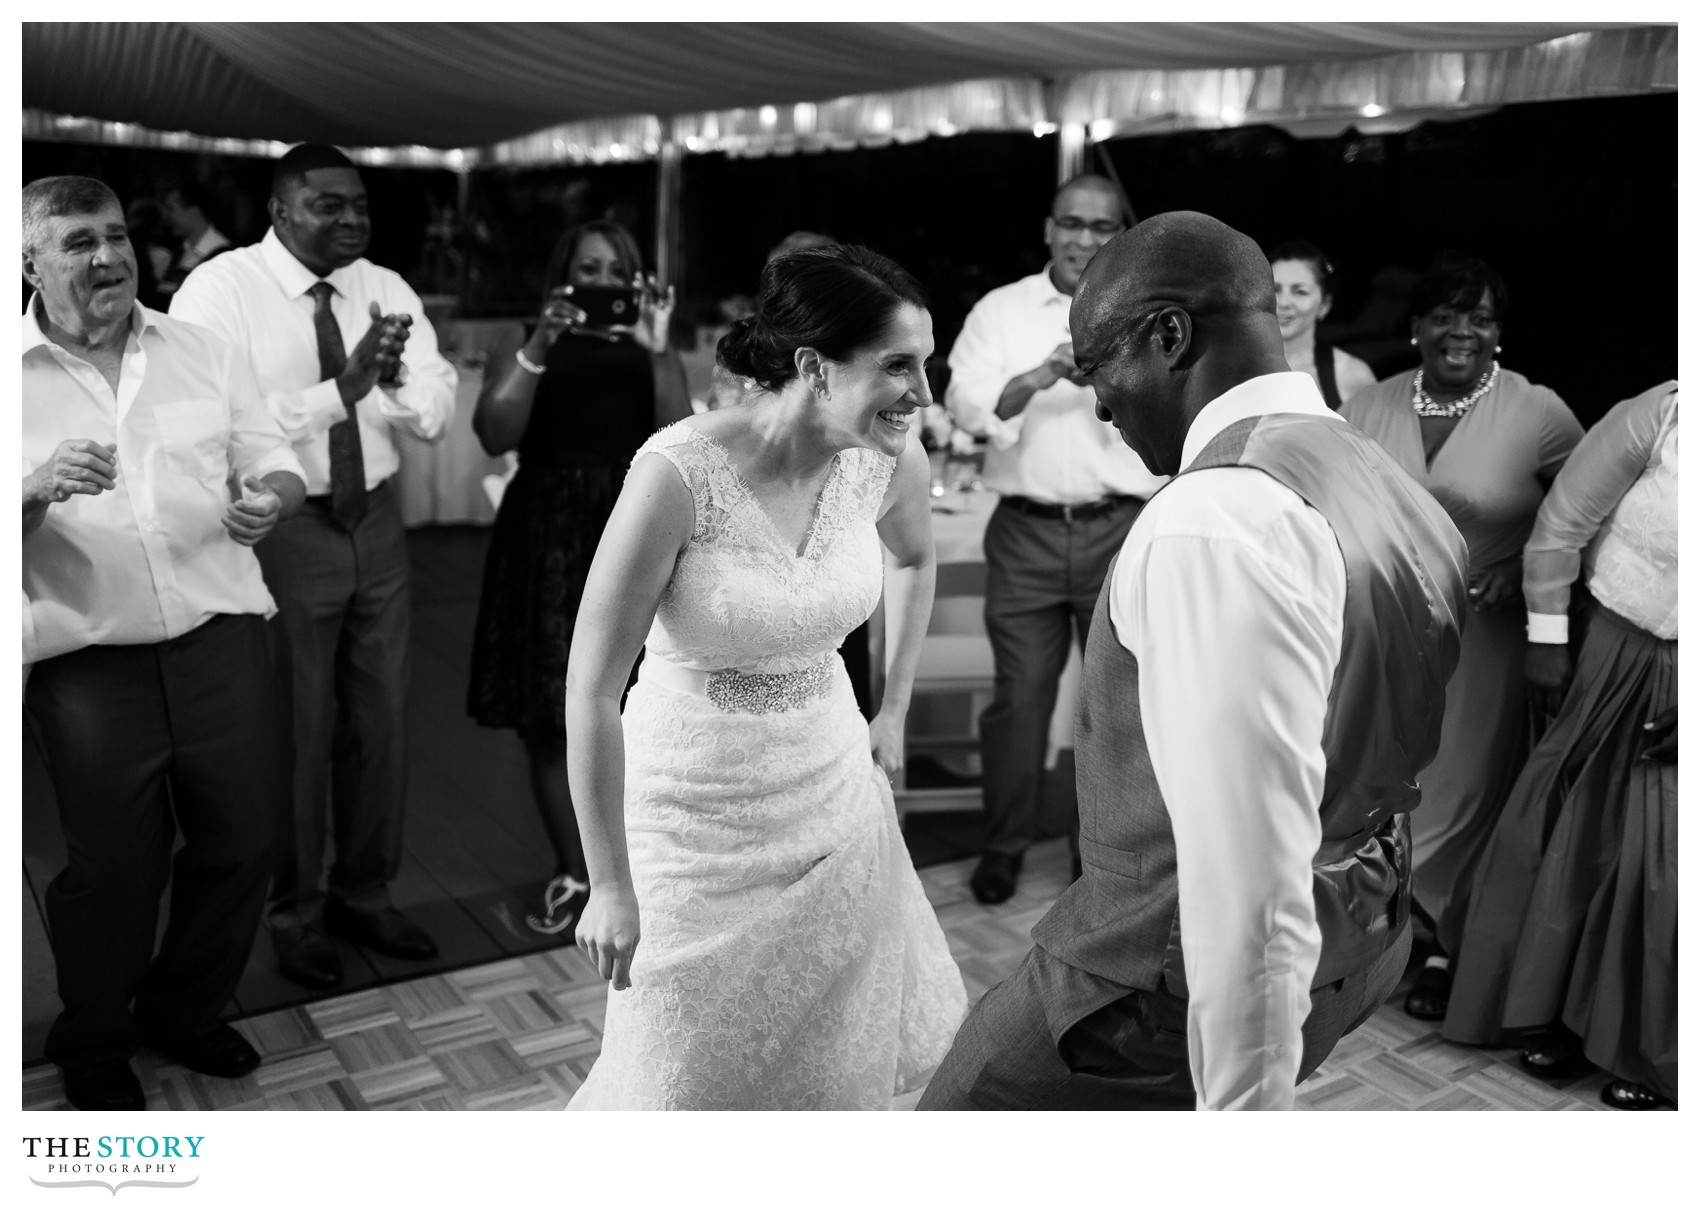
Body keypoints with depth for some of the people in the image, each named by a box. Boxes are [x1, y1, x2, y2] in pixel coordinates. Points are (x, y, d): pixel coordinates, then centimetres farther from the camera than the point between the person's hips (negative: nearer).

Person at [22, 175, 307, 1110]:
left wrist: (268, 499, -13)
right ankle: (92, 1048, 34)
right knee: (111, 867, 7)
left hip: (223, 637, 3)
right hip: (89, 661, -2)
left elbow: (276, 464, 10)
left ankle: (186, 1013, 36)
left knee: (241, 840, 10)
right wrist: (41, 489, -22)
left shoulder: (200, 351, 8)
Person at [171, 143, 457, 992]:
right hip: (279, 530, -5)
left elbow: (436, 415, -4)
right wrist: (342, 387, -31)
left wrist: (395, 378, -25)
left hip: (376, 522, 5)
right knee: (294, 729, 5)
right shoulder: (219, 290, -10)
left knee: (380, 721, 14)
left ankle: (364, 894, 33)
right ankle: (294, 913, 27)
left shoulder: (387, 290, 5)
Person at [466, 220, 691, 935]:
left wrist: (657, 354, -15)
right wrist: (540, 347, -19)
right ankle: (571, 873, 20)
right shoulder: (523, 351, 8)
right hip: (548, 541, 0)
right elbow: (494, 437, -10)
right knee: (550, 719, 4)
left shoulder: (649, 356, 10)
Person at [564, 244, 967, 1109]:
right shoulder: (681, 471, -26)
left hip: (835, 797, 5)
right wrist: (609, 885, -17)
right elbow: (590, 688, -21)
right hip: (698, 815, -4)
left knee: (842, 1065, 19)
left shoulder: (889, 461, -10)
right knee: (690, 1075, 11)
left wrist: (892, 712, 12)